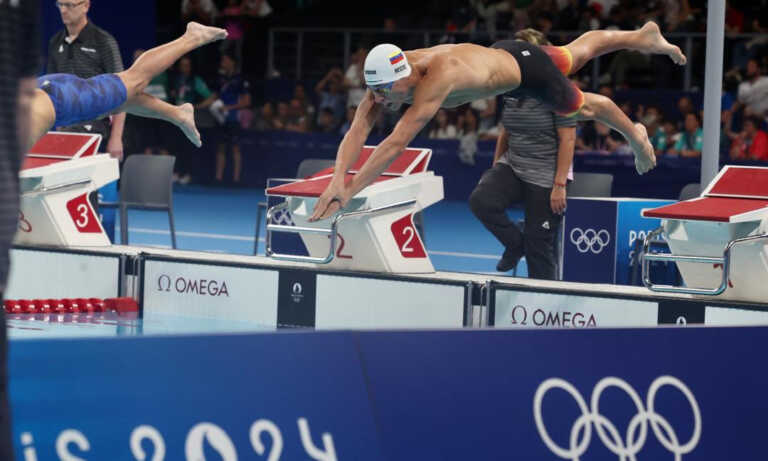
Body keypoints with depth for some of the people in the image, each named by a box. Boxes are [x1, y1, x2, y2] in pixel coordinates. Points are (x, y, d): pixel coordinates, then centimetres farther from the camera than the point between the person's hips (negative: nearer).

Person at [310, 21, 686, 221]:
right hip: (499, 51, 6)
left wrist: (350, 192, -56)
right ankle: (644, 37, 56)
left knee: (584, 107, 20)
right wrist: (337, 179, -51)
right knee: (579, 51, 30)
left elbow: (396, 143, -53)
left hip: (524, 68, -6)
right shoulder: (385, 75, -29)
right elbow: (357, 130, -34)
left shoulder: (437, 77, -49)